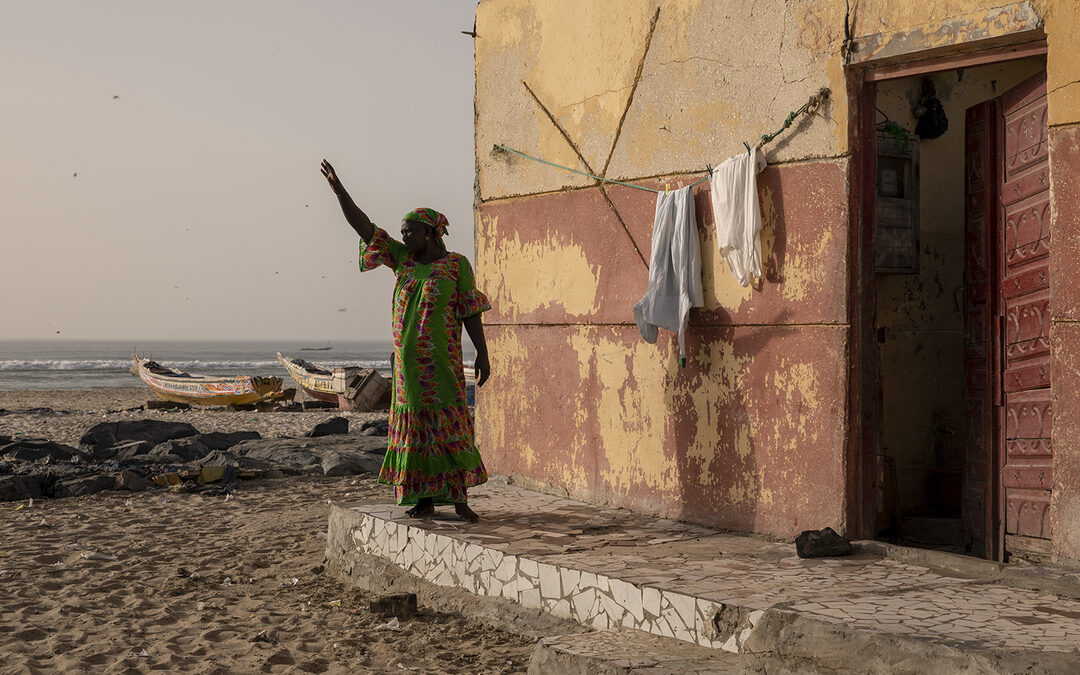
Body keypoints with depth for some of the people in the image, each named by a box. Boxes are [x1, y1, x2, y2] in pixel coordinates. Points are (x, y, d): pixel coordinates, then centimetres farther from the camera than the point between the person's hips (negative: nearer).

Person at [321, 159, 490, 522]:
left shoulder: (456, 264, -4)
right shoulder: (404, 259, 9)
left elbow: (471, 313, -4)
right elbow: (364, 226, 7)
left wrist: (482, 354, -9)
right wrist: (338, 189, 1)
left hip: (441, 362, -5)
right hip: (407, 362, 5)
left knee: (447, 425, -5)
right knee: (414, 426, 6)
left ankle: (459, 498, 0)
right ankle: (424, 499, 12)